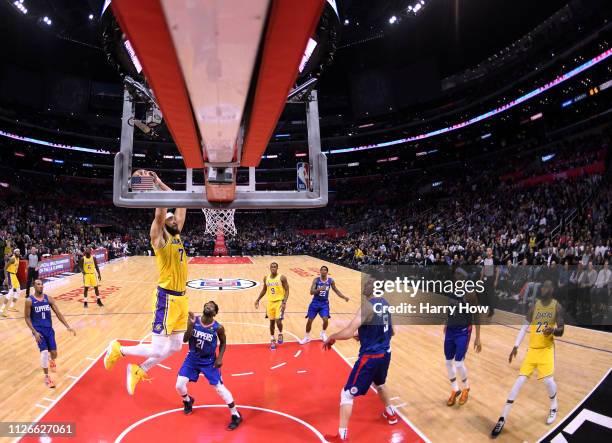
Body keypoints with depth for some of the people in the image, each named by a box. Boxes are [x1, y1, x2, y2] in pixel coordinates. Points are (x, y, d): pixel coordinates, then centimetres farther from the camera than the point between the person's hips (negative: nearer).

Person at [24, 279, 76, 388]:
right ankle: (46, 377, 3)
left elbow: (58, 313, 1)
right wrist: (34, 332, -15)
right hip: (38, 330, -3)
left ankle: (51, 360, 43)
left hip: (49, 329, 3)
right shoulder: (29, 300, -9)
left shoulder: (48, 298, 0)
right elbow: (27, 318, -5)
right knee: (44, 352, -15)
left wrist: (68, 327, -5)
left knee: (54, 353, 3)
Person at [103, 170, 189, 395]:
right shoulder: (159, 239, -7)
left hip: (181, 297, 8)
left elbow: (181, 204, 16)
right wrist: (155, 185, -17)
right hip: (166, 297, -8)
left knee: (175, 347, 14)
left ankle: (138, 370, 31)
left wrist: (160, 183, 13)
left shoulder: (177, 235, 12)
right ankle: (117, 349, 19)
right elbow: (160, 212, -23)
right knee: (158, 349, -6)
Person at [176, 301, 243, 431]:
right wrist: (191, 324, -31)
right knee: (179, 385, -2)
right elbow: (185, 340, -17)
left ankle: (236, 415, 12)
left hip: (209, 361, -3)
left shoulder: (218, 327, -19)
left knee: (220, 388, -4)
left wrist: (220, 358, -12)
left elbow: (223, 343, -1)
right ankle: (188, 401, 34)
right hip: (192, 358, 3)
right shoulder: (194, 320, -15)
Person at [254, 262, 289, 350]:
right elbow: (264, 290, 16)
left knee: (278, 321, -14)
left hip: (280, 302, -4)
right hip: (270, 302, 4)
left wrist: (284, 302, -20)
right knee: (272, 321, 11)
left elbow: (287, 290, -10)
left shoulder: (282, 278, -12)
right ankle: (272, 340, 26)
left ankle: (280, 334, 17)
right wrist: (258, 300, 12)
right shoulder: (266, 278, 2)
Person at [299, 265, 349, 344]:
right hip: (315, 302, -1)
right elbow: (311, 292, -17)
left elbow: (336, 290, 8)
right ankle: (307, 337, 21)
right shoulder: (316, 280, -10)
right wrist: (319, 289, -35)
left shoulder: (331, 281, -4)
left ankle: (323, 333, 18)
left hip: (324, 303, 1)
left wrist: (344, 297, -3)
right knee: (310, 320, 1)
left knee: (325, 319, -13)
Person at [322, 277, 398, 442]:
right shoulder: (385, 303, 4)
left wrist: (331, 337, -10)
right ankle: (391, 414, 54)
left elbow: (348, 332, -28)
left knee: (347, 394, 2)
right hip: (385, 353, 8)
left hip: (370, 356, -8)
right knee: (379, 384, 37)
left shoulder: (367, 306, -20)